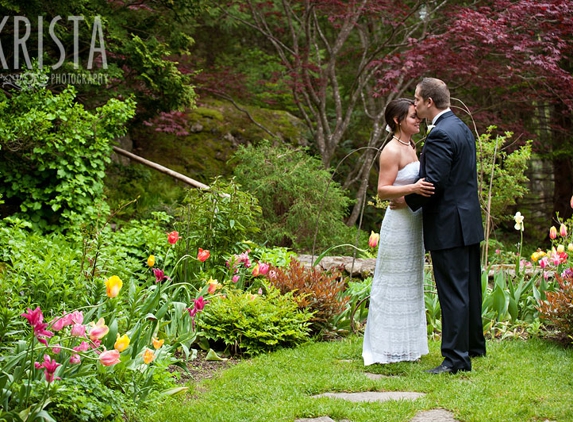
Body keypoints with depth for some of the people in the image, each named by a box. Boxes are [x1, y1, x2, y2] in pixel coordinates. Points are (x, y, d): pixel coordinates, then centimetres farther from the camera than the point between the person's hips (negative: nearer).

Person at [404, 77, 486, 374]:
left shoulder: (440, 135, -18)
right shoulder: (461, 128, 13)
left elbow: (434, 183, -23)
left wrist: (408, 200, -7)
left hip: (449, 226, -10)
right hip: (469, 220, 10)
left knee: (453, 292, -7)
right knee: (469, 288, 19)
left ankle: (456, 358, -4)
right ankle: (474, 346, 31)